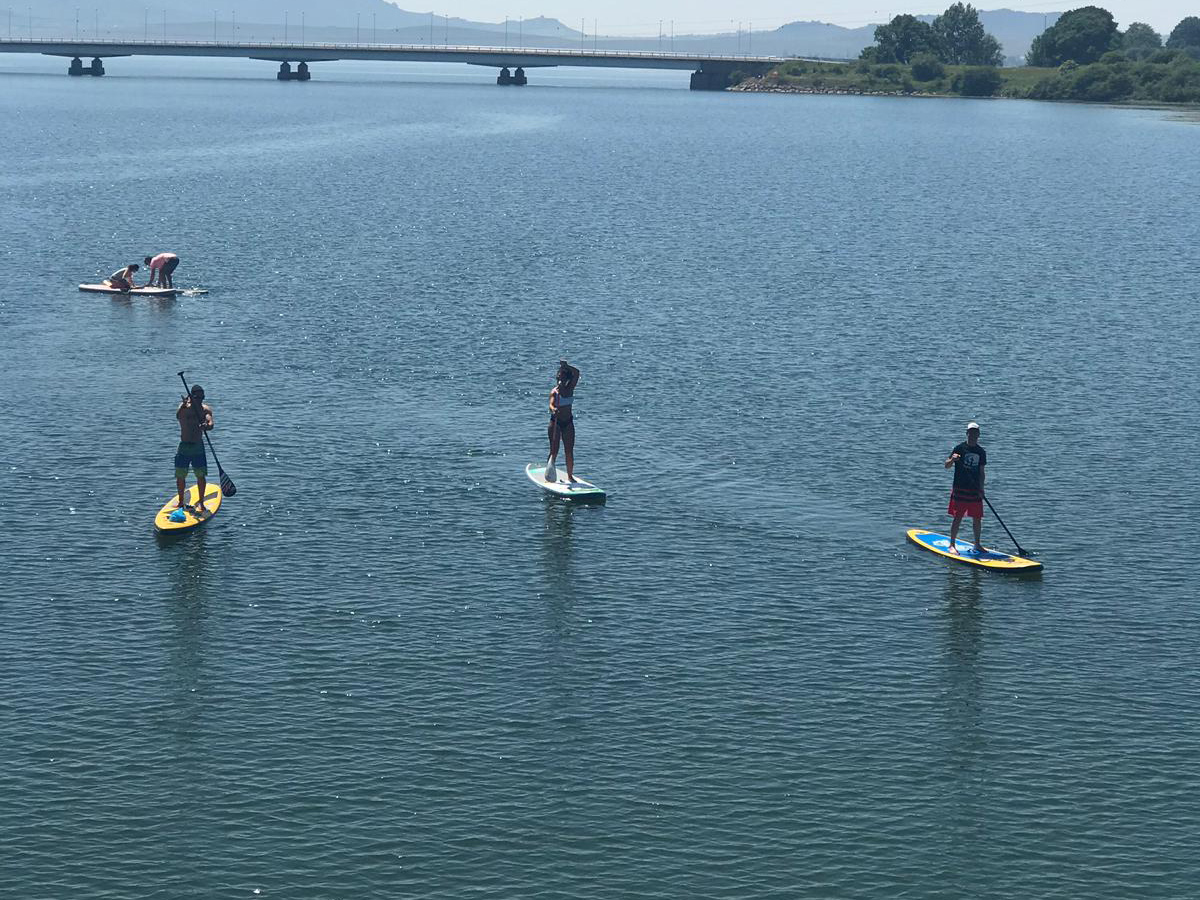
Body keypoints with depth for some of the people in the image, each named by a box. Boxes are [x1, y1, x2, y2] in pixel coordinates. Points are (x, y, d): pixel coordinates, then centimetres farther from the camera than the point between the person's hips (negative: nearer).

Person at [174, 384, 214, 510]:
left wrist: (206, 426, -43)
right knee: (180, 476, 5)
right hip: (184, 446, -1)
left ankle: (201, 502, 14)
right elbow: (178, 416, -29)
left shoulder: (206, 409, -2)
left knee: (201, 475, 1)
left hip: (198, 446, 1)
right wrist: (184, 405, -47)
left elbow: (210, 423, -19)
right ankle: (181, 502, 22)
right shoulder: (184, 407, -6)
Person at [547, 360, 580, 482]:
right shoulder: (554, 392, -11)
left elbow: (576, 373, -9)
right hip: (555, 423, -4)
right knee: (554, 451, -5)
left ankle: (570, 475, 12)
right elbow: (551, 404, -28)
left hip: (568, 423, 4)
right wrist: (553, 409, -50)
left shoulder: (570, 389, 1)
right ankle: (548, 475, 0)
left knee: (569, 451, 5)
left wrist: (566, 366, -23)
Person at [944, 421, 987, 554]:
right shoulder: (960, 448, -4)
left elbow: (981, 472, 13)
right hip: (960, 489, -4)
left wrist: (981, 489, 3)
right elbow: (947, 466, -6)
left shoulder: (981, 452, 9)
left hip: (975, 491, 4)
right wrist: (953, 459, -28)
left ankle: (977, 544, 20)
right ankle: (952, 545, 4)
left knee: (977, 519, 7)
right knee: (958, 518, -4)